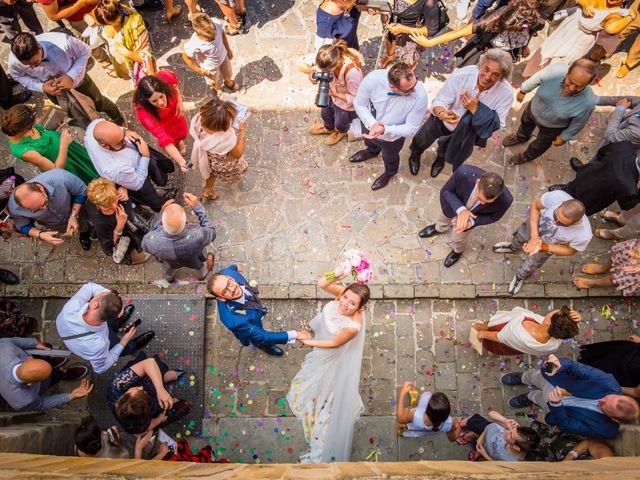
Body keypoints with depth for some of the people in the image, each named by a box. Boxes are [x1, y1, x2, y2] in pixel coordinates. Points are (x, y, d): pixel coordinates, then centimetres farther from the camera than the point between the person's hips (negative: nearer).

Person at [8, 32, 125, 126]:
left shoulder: (62, 43, -44)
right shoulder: (14, 60, -35)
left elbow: (84, 51, -25)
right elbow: (19, 76, -13)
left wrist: (71, 76, -35)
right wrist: (42, 87, -30)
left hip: (75, 76, -2)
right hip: (51, 87, 2)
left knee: (98, 102, 21)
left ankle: (119, 120, 53)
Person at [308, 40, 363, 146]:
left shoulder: (352, 71, -47)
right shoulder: (328, 60, -30)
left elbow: (356, 98, -32)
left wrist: (335, 94, -40)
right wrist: (312, 75, -32)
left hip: (348, 104, -5)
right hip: (332, 94, 5)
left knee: (340, 124, 27)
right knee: (325, 114, 33)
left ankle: (341, 131, 67)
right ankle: (328, 128, 70)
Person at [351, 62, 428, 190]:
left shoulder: (420, 96, -39)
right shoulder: (373, 79, -37)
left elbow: (411, 128, -27)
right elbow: (359, 104, -19)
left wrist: (385, 130, -41)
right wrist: (373, 124, -35)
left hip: (393, 138, -2)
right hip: (370, 127, 2)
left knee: (390, 158, 31)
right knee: (369, 141, 37)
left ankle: (389, 172, 67)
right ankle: (372, 152, 74)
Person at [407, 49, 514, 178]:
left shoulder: (506, 93, -33)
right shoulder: (461, 74, -36)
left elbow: (497, 125, -27)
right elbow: (439, 101, -29)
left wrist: (475, 109, -42)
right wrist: (442, 113, -54)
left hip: (467, 131, 1)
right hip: (442, 120, -1)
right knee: (422, 140, 26)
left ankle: (441, 157, 69)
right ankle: (416, 153, 63)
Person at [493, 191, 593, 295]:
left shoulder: (583, 235, -42)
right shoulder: (558, 196, -43)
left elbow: (570, 250, -18)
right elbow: (535, 205, -21)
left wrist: (543, 247, -32)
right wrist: (534, 235, -32)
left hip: (546, 244, -1)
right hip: (532, 225, 1)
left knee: (528, 268, 25)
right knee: (518, 238, 34)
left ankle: (520, 277, 62)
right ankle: (513, 248, 72)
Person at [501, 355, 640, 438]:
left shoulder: (605, 429, -36)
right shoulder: (609, 383, -36)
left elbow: (565, 424, -31)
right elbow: (577, 368, -33)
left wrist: (555, 404, -49)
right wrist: (561, 365, -56)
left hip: (561, 410, -2)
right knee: (534, 375, 16)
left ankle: (528, 397, 41)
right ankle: (522, 378, 54)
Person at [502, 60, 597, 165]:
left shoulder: (588, 102, -39)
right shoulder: (556, 70, -38)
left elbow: (578, 123, -18)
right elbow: (537, 79, -16)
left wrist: (564, 137, -3)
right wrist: (523, 90, 1)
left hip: (553, 127, -2)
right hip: (533, 109, 2)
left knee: (541, 145, 28)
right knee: (525, 123, 35)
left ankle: (526, 156, 62)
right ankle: (521, 137, 71)